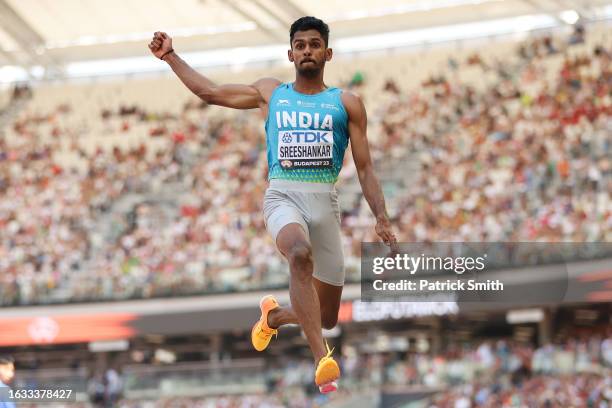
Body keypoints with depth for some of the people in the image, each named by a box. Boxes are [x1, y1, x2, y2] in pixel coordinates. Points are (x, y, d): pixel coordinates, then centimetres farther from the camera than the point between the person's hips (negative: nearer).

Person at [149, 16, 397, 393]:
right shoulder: (270, 93, 16)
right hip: (282, 196, -2)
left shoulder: (347, 104, 12)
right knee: (300, 253, -39)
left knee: (327, 317, 6)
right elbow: (209, 91, 25)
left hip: (325, 201, 2)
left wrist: (382, 219, -2)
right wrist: (171, 56, 23)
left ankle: (274, 316, 42)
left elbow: (365, 168, 9)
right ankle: (323, 360, -46)